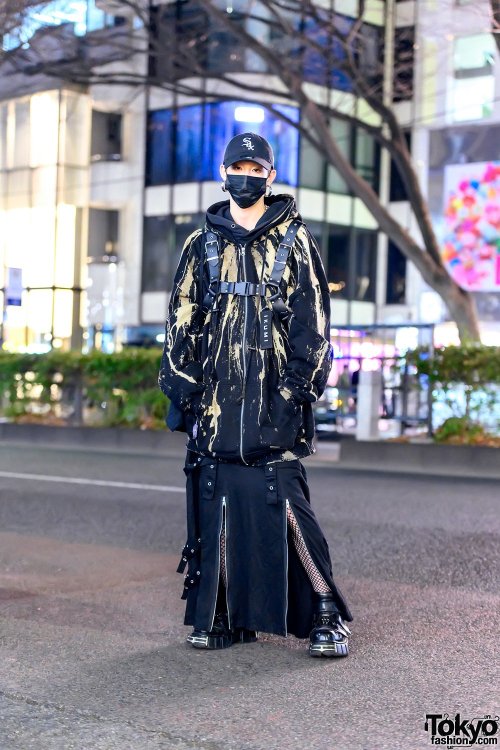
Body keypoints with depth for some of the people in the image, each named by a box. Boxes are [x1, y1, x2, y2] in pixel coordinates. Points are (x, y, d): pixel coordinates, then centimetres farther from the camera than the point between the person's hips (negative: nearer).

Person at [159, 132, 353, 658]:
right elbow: (180, 322, 12)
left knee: (285, 505, -9)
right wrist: (182, 388, 3)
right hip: (214, 398, 3)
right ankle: (223, 615, 12)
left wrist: (298, 386, -6)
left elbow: (312, 321, 4)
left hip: (273, 400, -3)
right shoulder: (202, 245, 13)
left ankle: (326, 616, 0)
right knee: (215, 502, 2)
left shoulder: (294, 241, 7)